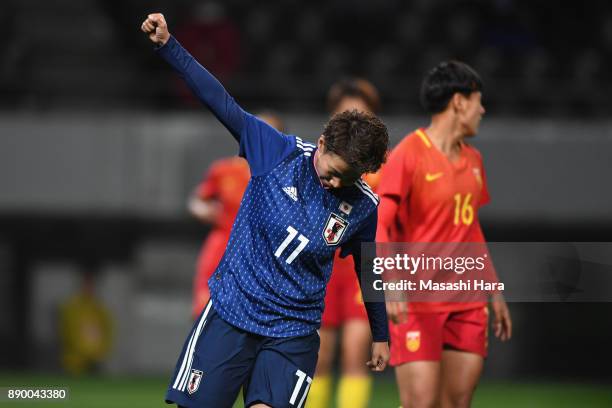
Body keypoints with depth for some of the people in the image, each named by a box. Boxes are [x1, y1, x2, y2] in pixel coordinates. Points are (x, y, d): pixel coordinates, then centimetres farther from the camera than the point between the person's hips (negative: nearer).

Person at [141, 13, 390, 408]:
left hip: (294, 332, 0)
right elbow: (224, 104, -12)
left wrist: (381, 335, 22)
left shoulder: (363, 207, -4)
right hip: (231, 313, 0)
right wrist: (168, 45, -19)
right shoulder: (279, 153, -9)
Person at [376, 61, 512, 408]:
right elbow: (378, 226, -18)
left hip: (467, 303, 7)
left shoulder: (473, 159, 13)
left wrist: (494, 292, 24)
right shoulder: (408, 155, -10)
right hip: (417, 304, -7)